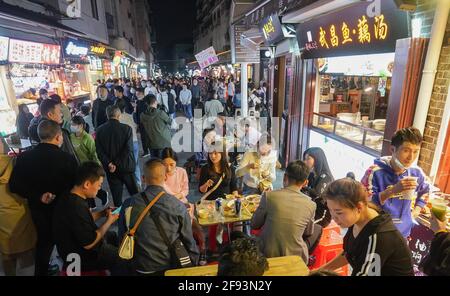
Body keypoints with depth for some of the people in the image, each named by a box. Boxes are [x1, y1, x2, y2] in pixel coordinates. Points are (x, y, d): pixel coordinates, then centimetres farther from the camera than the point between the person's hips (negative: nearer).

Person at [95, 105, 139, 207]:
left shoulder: (99, 130, -2)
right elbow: (128, 149, -18)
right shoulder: (126, 128, -12)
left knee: (116, 197, 12)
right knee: (134, 194, 14)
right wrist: (116, 164, -13)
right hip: (126, 167, -2)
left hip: (110, 170, 2)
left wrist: (109, 164, -9)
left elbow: (99, 151, -6)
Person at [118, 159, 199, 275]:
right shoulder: (178, 206, -18)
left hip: (142, 269, 2)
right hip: (171, 266, -1)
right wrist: (193, 265, 11)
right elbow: (188, 241, -7)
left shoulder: (128, 205, -13)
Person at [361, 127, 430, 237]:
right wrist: (392, 190, -34)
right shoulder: (376, 171, -22)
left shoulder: (417, 173, -5)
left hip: (403, 232, 5)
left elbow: (424, 192, 18)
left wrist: (416, 211, 7)